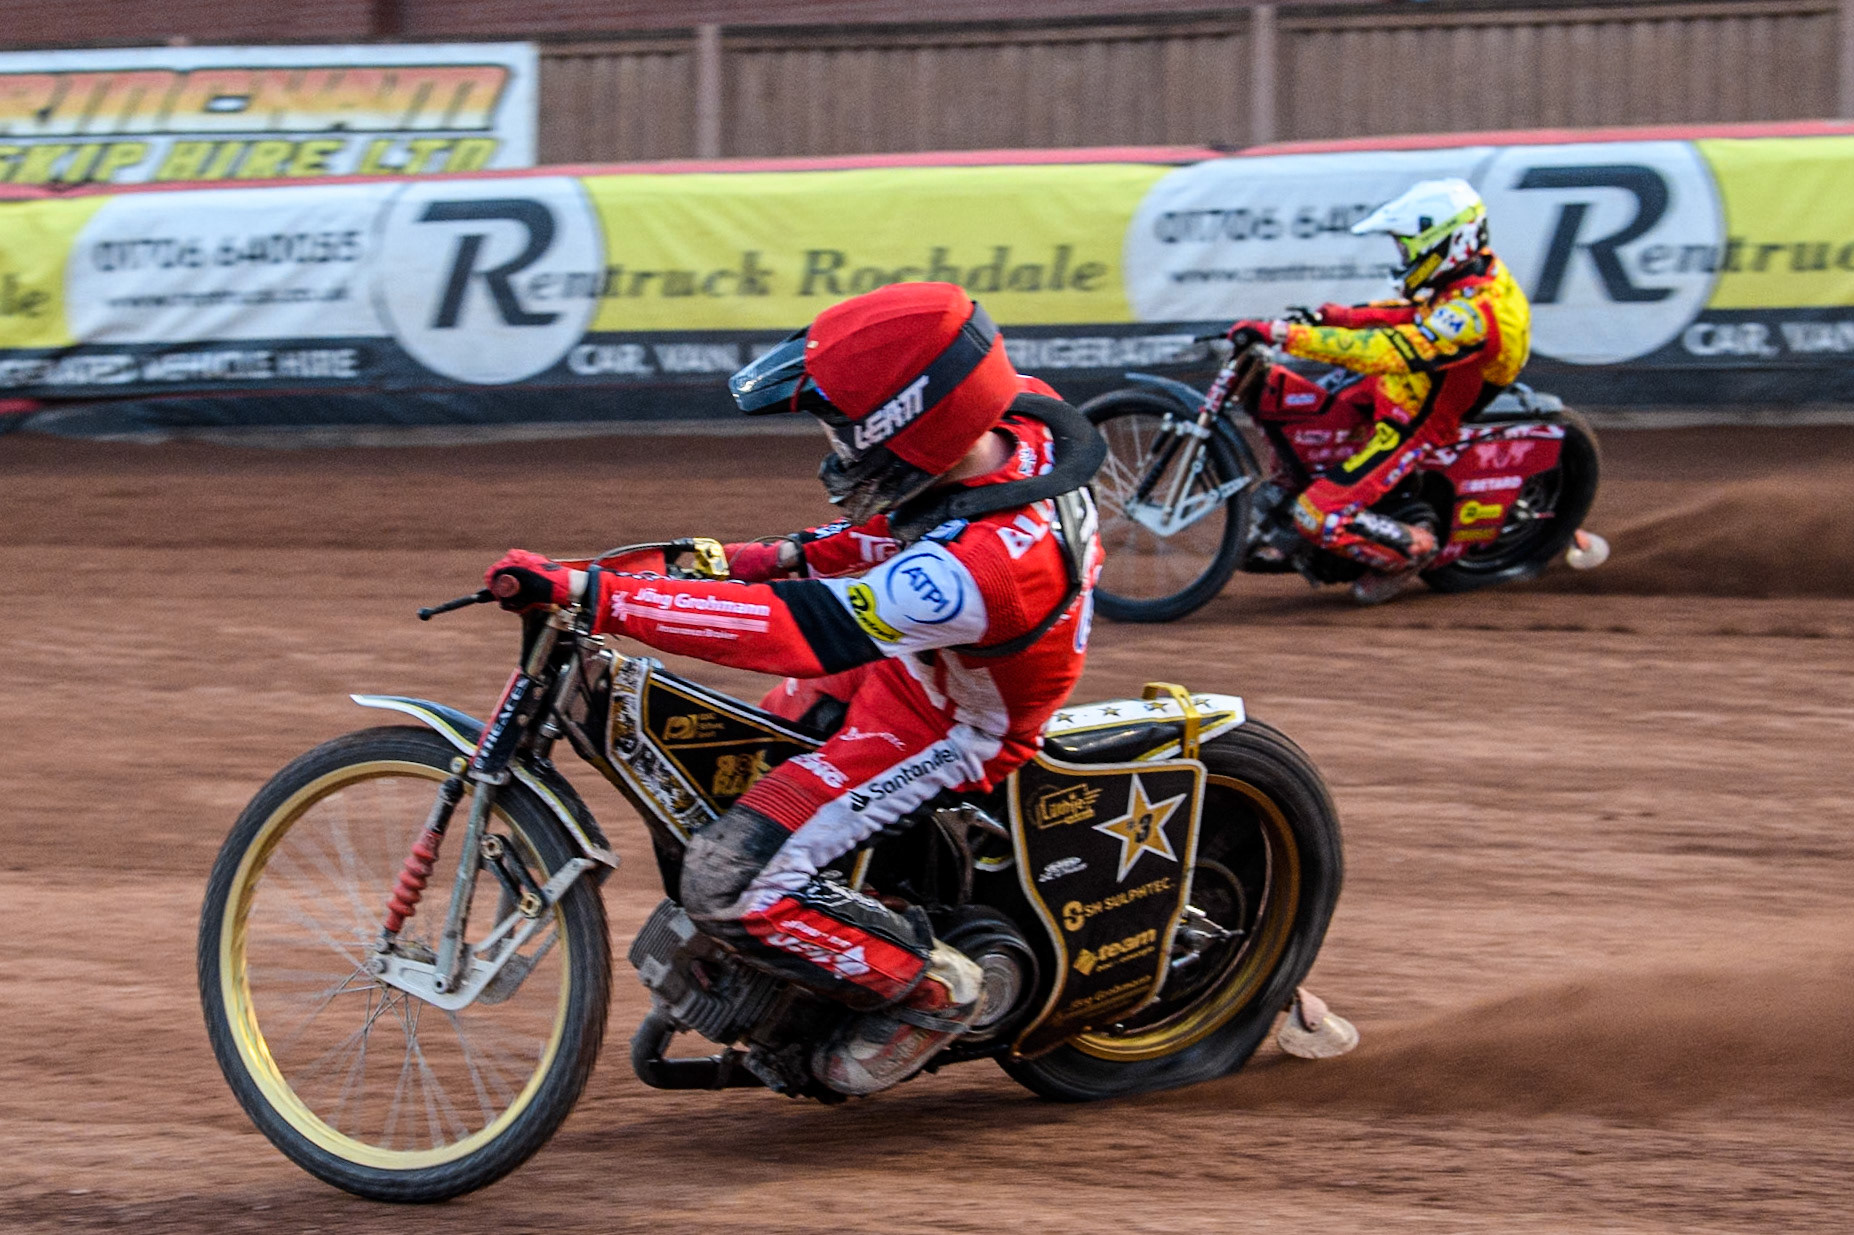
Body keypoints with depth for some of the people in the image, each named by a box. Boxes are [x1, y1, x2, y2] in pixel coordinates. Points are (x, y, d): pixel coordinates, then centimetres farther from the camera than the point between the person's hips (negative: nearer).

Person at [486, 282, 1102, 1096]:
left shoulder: (989, 564, -42)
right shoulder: (1014, 415, -17)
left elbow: (793, 629, -43)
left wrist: (588, 594, -44)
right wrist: (799, 555, -1)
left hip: (946, 735, -9)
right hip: (905, 662, 9)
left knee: (734, 884, -17)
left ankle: (929, 992, 3)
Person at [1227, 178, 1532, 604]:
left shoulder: (1471, 315, -34)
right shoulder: (1475, 270, -3)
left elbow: (1383, 351, -41)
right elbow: (1410, 316, 13)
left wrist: (1286, 335, -43)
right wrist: (1333, 316, 0)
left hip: (1420, 433, -10)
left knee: (1318, 516, -19)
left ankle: (1410, 550, 2)